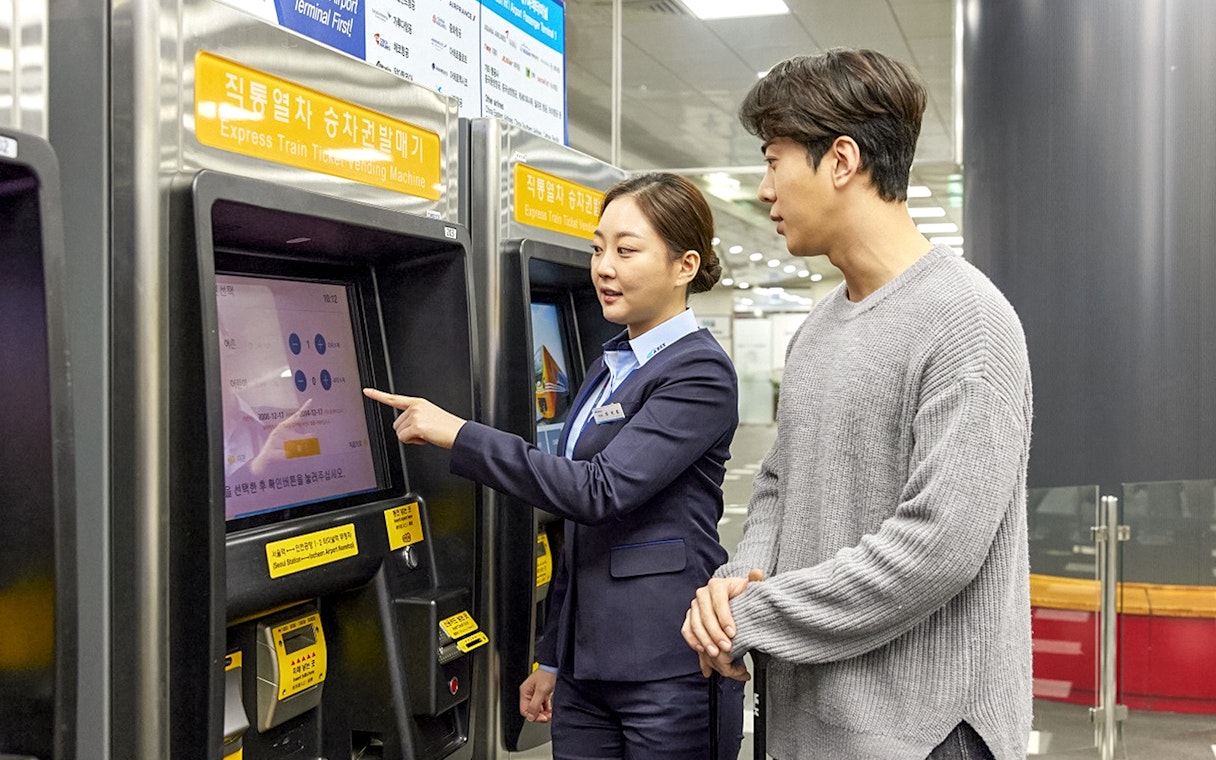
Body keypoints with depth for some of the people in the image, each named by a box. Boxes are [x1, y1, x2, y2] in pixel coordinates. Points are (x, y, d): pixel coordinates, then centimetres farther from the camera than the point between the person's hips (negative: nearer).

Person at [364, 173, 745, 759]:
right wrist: (553, 656, 18)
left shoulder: (701, 371, -12)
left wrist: (459, 435, -19)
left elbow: (601, 490, -22)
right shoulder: (611, 366, 14)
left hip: (668, 668, -8)